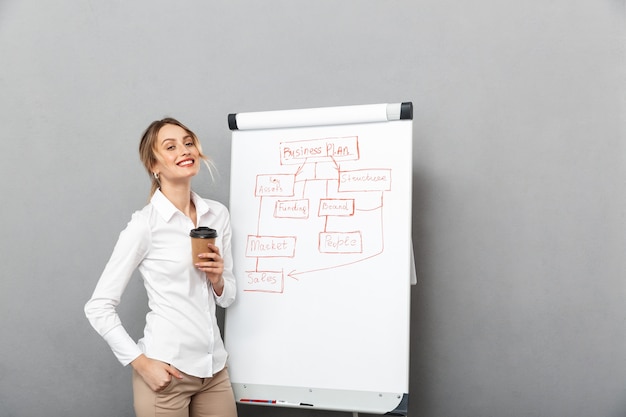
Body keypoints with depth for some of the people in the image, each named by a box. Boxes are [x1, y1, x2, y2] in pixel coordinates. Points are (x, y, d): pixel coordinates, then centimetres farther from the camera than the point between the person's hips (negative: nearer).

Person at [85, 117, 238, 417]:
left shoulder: (218, 214, 3)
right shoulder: (145, 224, -11)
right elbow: (99, 307, -8)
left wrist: (217, 279, -8)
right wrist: (141, 363, -12)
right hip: (166, 372, -5)